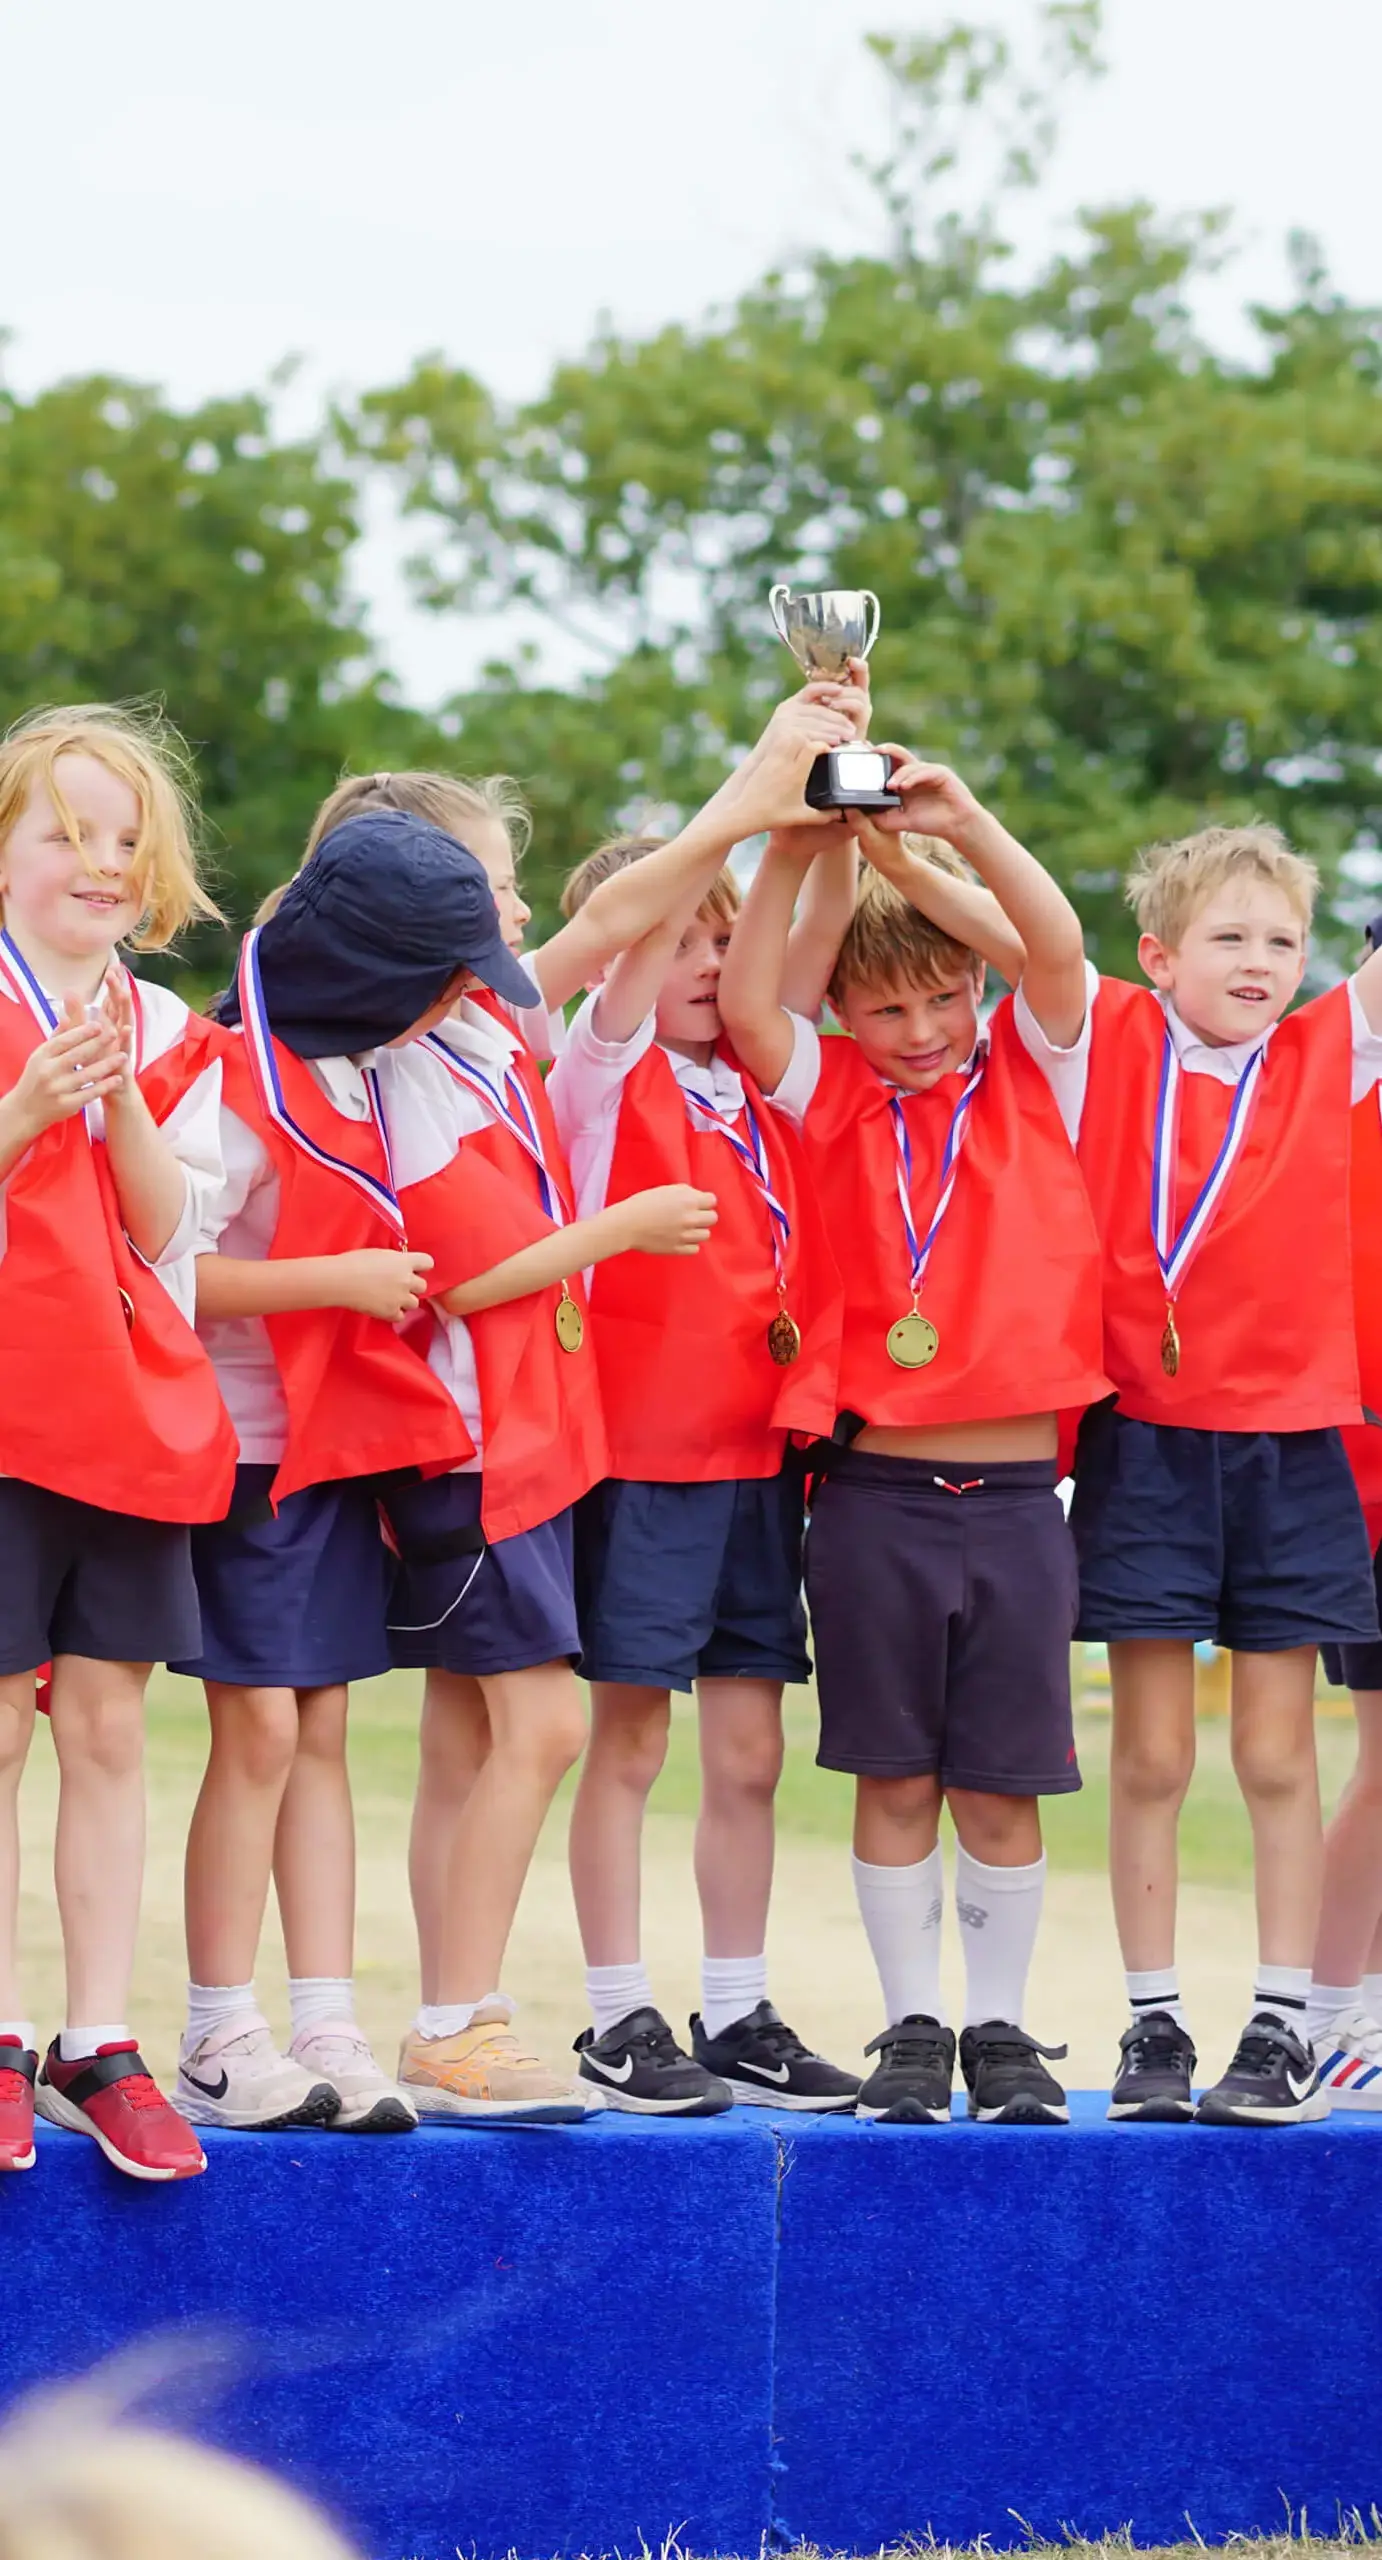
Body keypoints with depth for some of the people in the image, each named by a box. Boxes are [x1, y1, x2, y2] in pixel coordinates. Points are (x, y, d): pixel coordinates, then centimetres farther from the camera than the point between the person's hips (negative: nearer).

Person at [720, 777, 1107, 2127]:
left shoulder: (1025, 1078, 5)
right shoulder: (835, 1096, 4)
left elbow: (1058, 948, -11)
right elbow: (746, 1006, -13)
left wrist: (964, 826, -21)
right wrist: (789, 853, -20)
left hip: (1012, 1493, 0)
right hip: (874, 1493, 0)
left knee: (1000, 1787, 4)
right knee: (893, 1781, 5)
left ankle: (1000, 2028, 15)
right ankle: (911, 2029, 14)